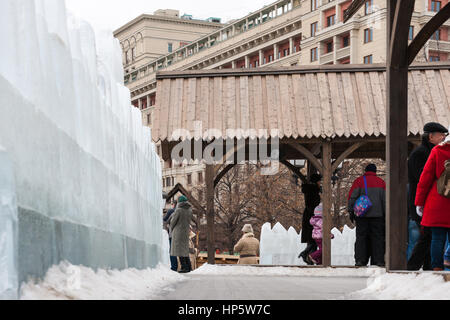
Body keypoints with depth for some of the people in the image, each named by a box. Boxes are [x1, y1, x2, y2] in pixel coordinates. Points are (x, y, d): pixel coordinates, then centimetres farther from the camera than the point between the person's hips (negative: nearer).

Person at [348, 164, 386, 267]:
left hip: (362, 215, -1)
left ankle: (360, 260, -4)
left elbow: (352, 197, -2)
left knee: (361, 237, 2)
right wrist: (385, 214, 10)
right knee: (377, 237, 5)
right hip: (377, 215, 1)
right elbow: (385, 199, 7)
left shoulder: (359, 181, 3)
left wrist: (351, 211, 2)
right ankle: (378, 260, 0)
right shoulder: (381, 182, 8)